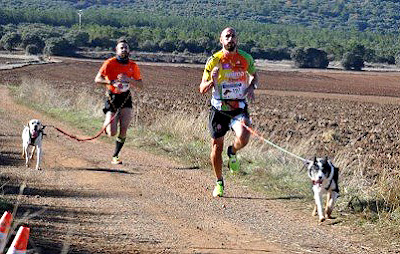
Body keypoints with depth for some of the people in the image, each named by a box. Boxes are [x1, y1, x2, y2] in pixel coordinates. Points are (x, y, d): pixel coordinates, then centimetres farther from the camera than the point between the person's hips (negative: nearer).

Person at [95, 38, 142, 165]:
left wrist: (128, 79, -15)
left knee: (124, 129, -12)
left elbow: (140, 85, 3)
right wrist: (110, 82, -29)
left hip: (126, 98, 2)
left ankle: (115, 156, 4)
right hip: (111, 98, -2)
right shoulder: (110, 63, -10)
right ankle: (107, 123, 29)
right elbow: (97, 79, -13)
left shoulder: (133, 66, 0)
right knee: (112, 133, -8)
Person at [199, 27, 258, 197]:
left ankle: (232, 153, 11)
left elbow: (253, 74, 21)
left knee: (243, 138, -26)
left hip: (239, 108, 0)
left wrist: (252, 87, 0)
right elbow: (202, 89, -3)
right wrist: (212, 81, -24)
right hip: (219, 109, 0)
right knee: (216, 146, 5)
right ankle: (219, 182, 27)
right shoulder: (214, 60, -6)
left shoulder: (246, 59, -1)